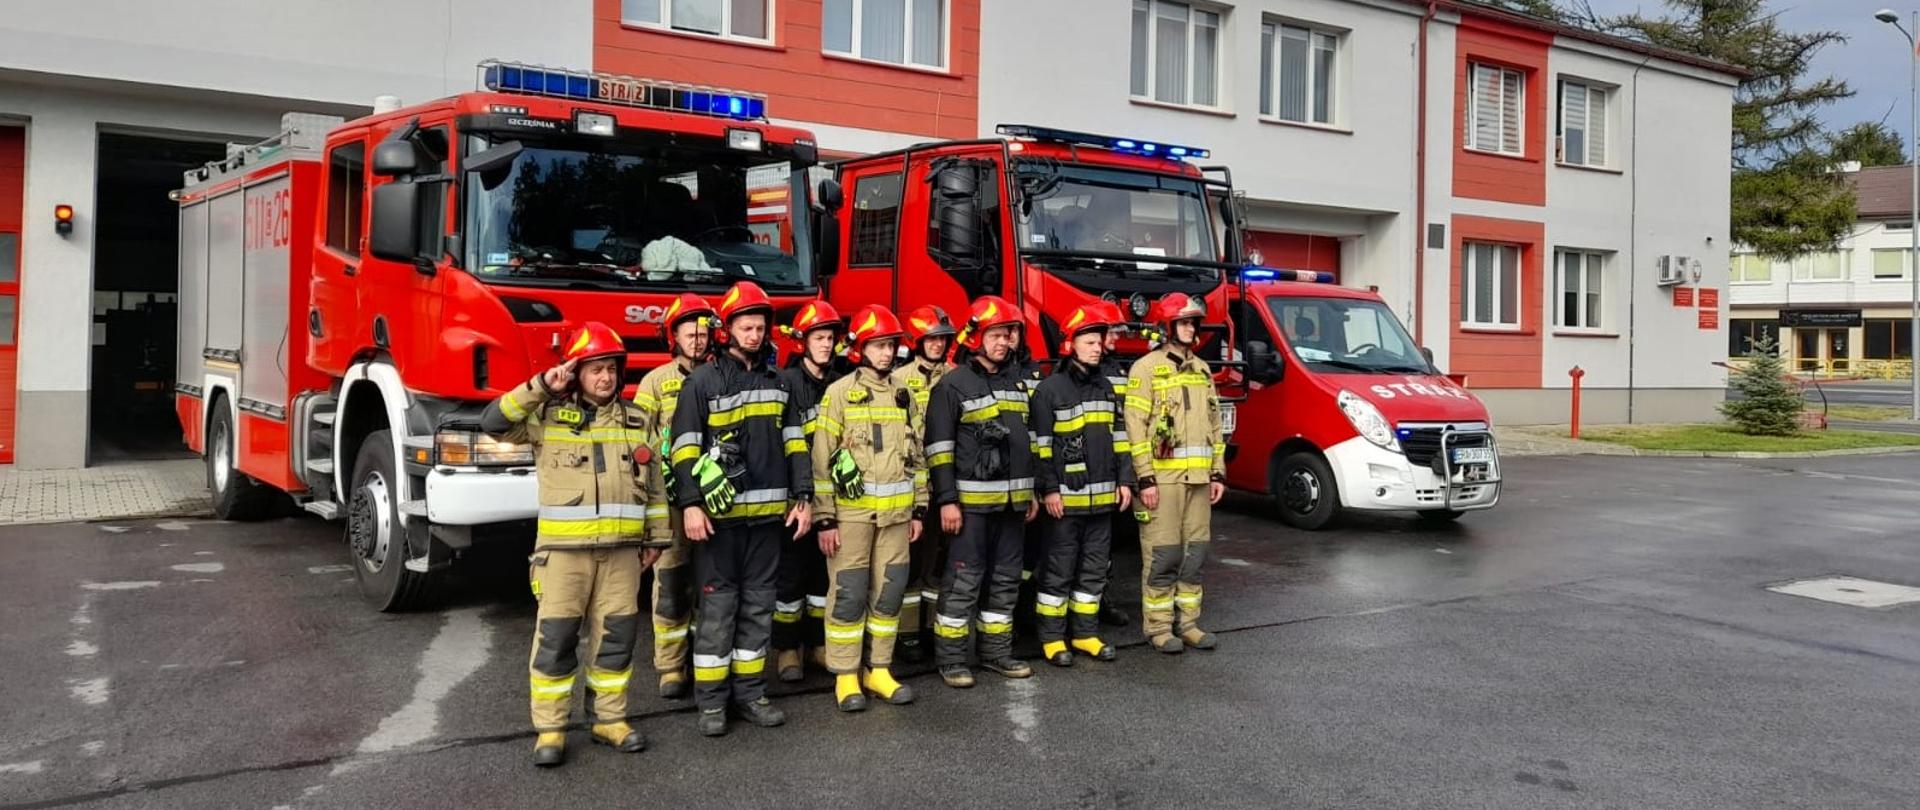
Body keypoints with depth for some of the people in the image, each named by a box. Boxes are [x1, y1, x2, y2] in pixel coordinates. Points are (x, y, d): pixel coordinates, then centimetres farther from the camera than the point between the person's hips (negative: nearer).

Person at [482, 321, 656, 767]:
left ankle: (610, 719, 20)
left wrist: (655, 538, 10)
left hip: (621, 549, 3)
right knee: (556, 637, -1)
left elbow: (653, 484, 12)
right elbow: (493, 421, -10)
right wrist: (541, 387, -15)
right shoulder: (549, 415, 1)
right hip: (563, 548, -3)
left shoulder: (636, 421, 11)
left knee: (616, 634, 7)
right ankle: (550, 729, 9)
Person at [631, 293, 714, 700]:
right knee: (671, 583, 1)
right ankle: (670, 667, 11)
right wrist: (639, 499, -7)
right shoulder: (655, 382, 3)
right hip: (669, 498, -2)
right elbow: (638, 443, 0)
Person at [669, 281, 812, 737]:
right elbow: (685, 447, -7)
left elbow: (794, 442, 13)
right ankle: (712, 701, 8)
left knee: (759, 605, 9)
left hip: (767, 512, 5)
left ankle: (750, 693, 18)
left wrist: (803, 498, 6)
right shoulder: (703, 381, -2)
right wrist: (690, 504, -15)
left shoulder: (778, 381, 12)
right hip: (720, 513, -4)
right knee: (718, 606, 0)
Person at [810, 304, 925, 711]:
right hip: (851, 510, -5)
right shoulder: (840, 392, -4)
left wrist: (919, 509, 12)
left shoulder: (903, 395, 12)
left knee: (889, 591, 8)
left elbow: (916, 456, 16)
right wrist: (824, 518, -11)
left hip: (896, 512, 5)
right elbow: (821, 459, -7)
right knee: (849, 594, -1)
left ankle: (879, 670, 19)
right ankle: (846, 676, 9)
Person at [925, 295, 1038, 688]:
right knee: (964, 580, -3)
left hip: (1012, 500, 7)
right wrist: (947, 500, -15)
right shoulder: (953, 384, -7)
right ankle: (950, 658, 6)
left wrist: (1031, 492, 17)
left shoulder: (1016, 382, 14)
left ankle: (996, 651, 22)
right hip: (972, 501, -6)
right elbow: (939, 445, -11)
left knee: (1005, 580, 11)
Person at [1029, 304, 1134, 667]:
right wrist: (1048, 490, -14)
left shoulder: (1105, 387, 13)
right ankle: (1052, 637, 10)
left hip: (1102, 497, 6)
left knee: (1095, 568, 12)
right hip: (1066, 497, -6)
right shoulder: (1050, 389, -7)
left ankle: (1086, 633, 22)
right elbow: (1041, 444, -10)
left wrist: (1125, 480, 9)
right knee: (1059, 570, 1)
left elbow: (1118, 436, 16)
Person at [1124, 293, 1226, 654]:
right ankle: (1158, 627, 6)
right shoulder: (1146, 368, -5)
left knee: (1194, 553, 9)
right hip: (1163, 477, -6)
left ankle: (1188, 622, 19)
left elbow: (1214, 425, 19)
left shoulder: (1201, 369, 16)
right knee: (1163, 556, -3)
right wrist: (1145, 478, -16)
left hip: (1199, 477, 6)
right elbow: (1135, 426, -11)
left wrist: (1218, 472, 13)